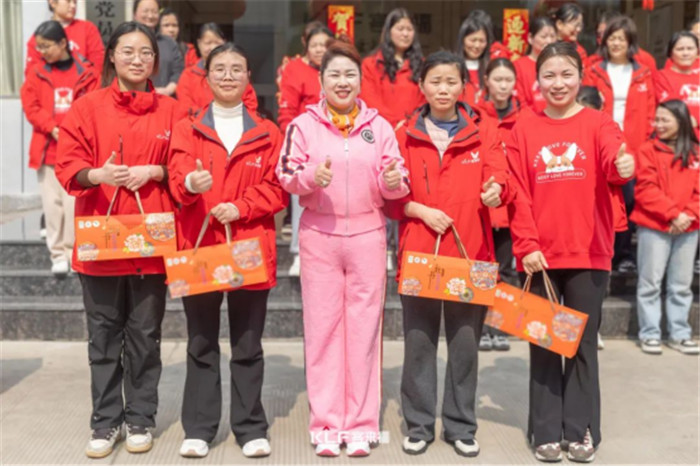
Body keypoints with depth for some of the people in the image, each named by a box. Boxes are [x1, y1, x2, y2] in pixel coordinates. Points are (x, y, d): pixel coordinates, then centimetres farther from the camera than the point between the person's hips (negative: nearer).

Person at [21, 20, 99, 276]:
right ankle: (58, 253, 12)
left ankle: (74, 252, 9)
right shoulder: (37, 73, 8)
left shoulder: (85, 73, 1)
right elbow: (31, 107, 3)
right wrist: (51, 128, -11)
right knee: (52, 203, 4)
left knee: (75, 202, -1)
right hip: (47, 148, 2)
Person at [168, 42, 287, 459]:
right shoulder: (187, 130, 7)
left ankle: (251, 428, 17)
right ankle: (199, 428, 17)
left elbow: (276, 188, 1)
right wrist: (190, 182, -32)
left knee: (248, 346, 7)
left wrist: (240, 207, -15)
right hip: (199, 249, 0)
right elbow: (177, 178, -9)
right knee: (201, 344, 8)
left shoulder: (268, 133, 8)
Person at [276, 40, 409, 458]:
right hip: (319, 236, 0)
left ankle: (361, 425, 15)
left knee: (364, 327, 4)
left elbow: (395, 186, 5)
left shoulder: (379, 125, 6)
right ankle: (326, 425, 14)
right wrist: (310, 176, -21)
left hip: (368, 235, 1)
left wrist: (393, 181, -17)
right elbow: (286, 176, -1)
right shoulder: (304, 124, 3)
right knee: (322, 328, 4)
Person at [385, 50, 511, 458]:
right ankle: (419, 424, 20)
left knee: (466, 342, 8)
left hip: (470, 253, 0)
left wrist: (496, 190, -30)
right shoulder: (406, 136, 5)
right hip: (419, 252, 0)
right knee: (419, 341, 6)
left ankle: (461, 425, 22)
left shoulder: (483, 133, 6)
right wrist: (421, 210, -14)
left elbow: (499, 176, -7)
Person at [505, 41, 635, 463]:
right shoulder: (524, 131, 5)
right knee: (543, 343, 8)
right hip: (539, 256, 1)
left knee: (583, 343, 7)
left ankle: (581, 430, 19)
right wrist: (526, 245, -9)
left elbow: (614, 158, -19)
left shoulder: (599, 123, 2)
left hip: (588, 254, -1)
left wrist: (624, 166, -42)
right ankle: (546, 432, 18)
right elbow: (518, 194, -1)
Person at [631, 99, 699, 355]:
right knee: (650, 283, 1)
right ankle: (649, 334, 10)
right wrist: (673, 213, -16)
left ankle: (679, 333, 19)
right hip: (654, 227, -3)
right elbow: (646, 190, -9)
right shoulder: (649, 149, -2)